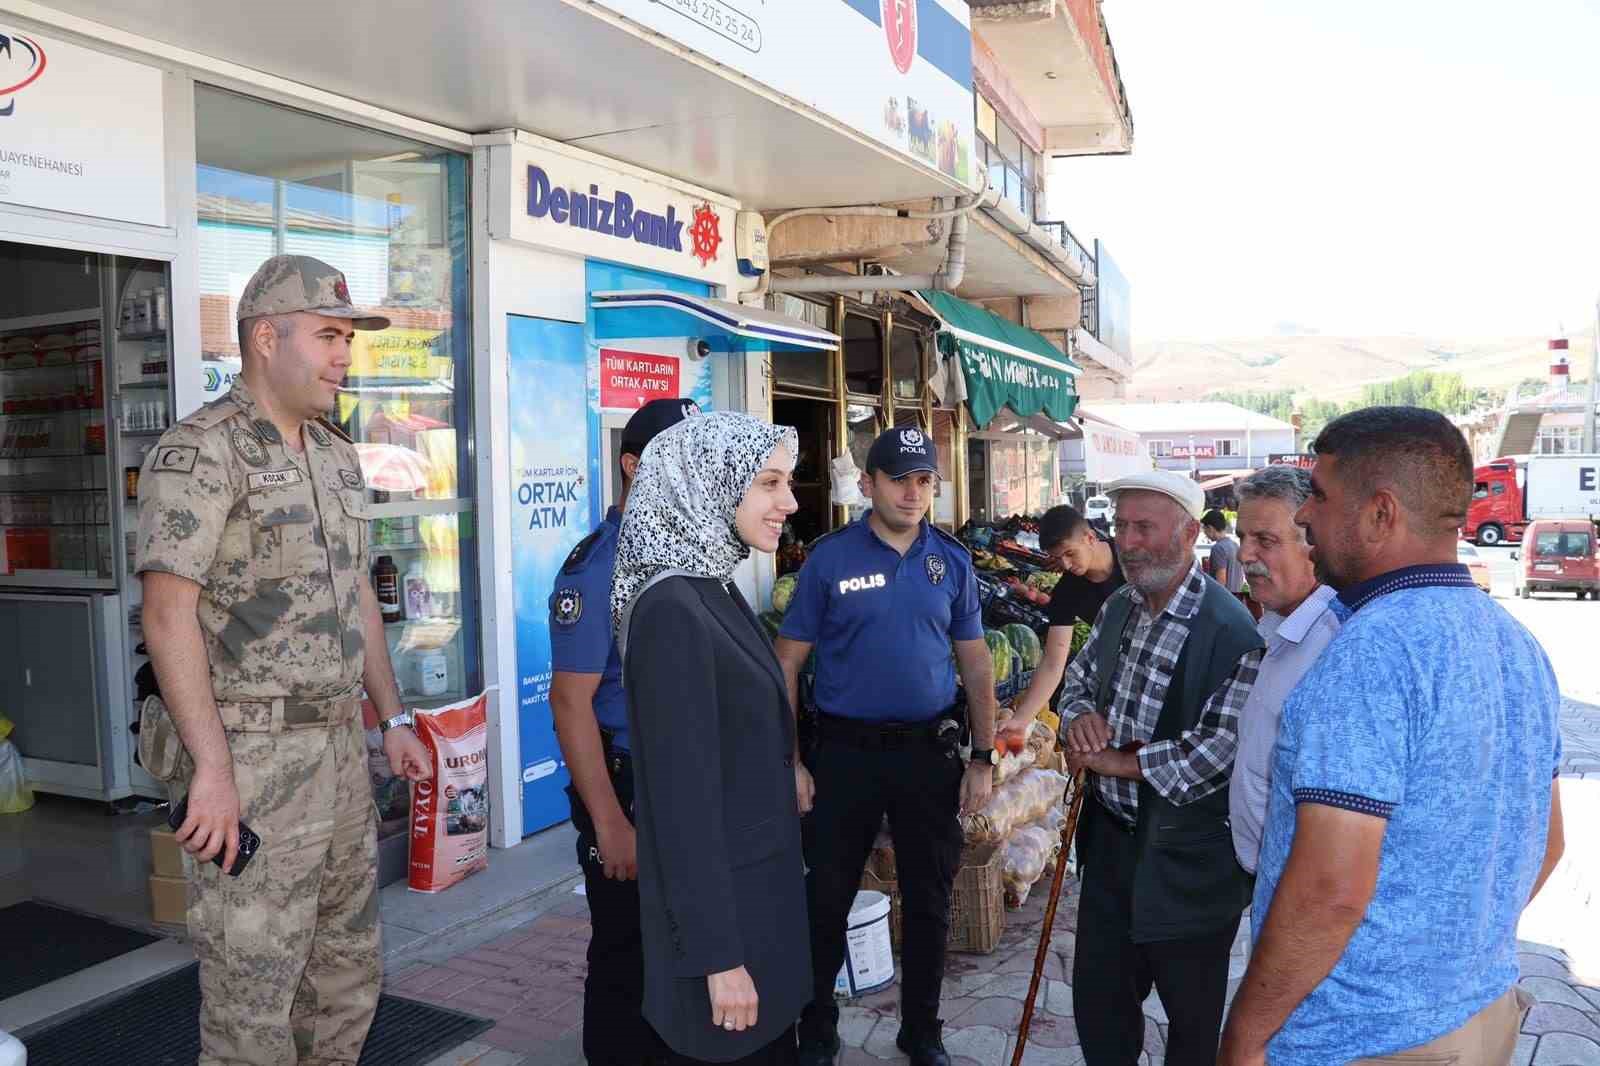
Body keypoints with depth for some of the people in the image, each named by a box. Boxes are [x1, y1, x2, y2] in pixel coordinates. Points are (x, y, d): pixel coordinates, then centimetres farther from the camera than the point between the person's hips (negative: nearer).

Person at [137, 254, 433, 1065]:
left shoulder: (337, 457, 13)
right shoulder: (199, 452, -11)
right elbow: (168, 614, -18)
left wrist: (393, 718, 16)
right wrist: (213, 771, -22)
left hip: (342, 746, 8)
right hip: (253, 756, -8)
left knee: (347, 976, 17)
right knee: (254, 995, 2)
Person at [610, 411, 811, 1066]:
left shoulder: (716, 590, 6)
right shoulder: (673, 609, -22)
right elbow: (684, 796, -22)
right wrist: (718, 954, -20)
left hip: (755, 885, 9)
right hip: (718, 902, -9)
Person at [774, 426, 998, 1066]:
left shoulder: (952, 561, 3)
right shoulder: (830, 558, -6)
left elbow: (975, 664, 8)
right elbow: (788, 662, -4)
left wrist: (982, 758, 3)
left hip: (931, 750, 3)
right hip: (846, 751, -2)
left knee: (929, 900, 14)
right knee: (827, 898, 8)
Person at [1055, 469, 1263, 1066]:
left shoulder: (1233, 631, -22)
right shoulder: (1120, 608, 4)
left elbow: (1223, 744, -27)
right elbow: (1077, 678, 14)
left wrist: (1118, 762, -20)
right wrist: (1078, 716, -9)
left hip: (1186, 859, -7)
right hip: (1110, 837, 7)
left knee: (1192, 1018, 16)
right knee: (1097, 996, 21)